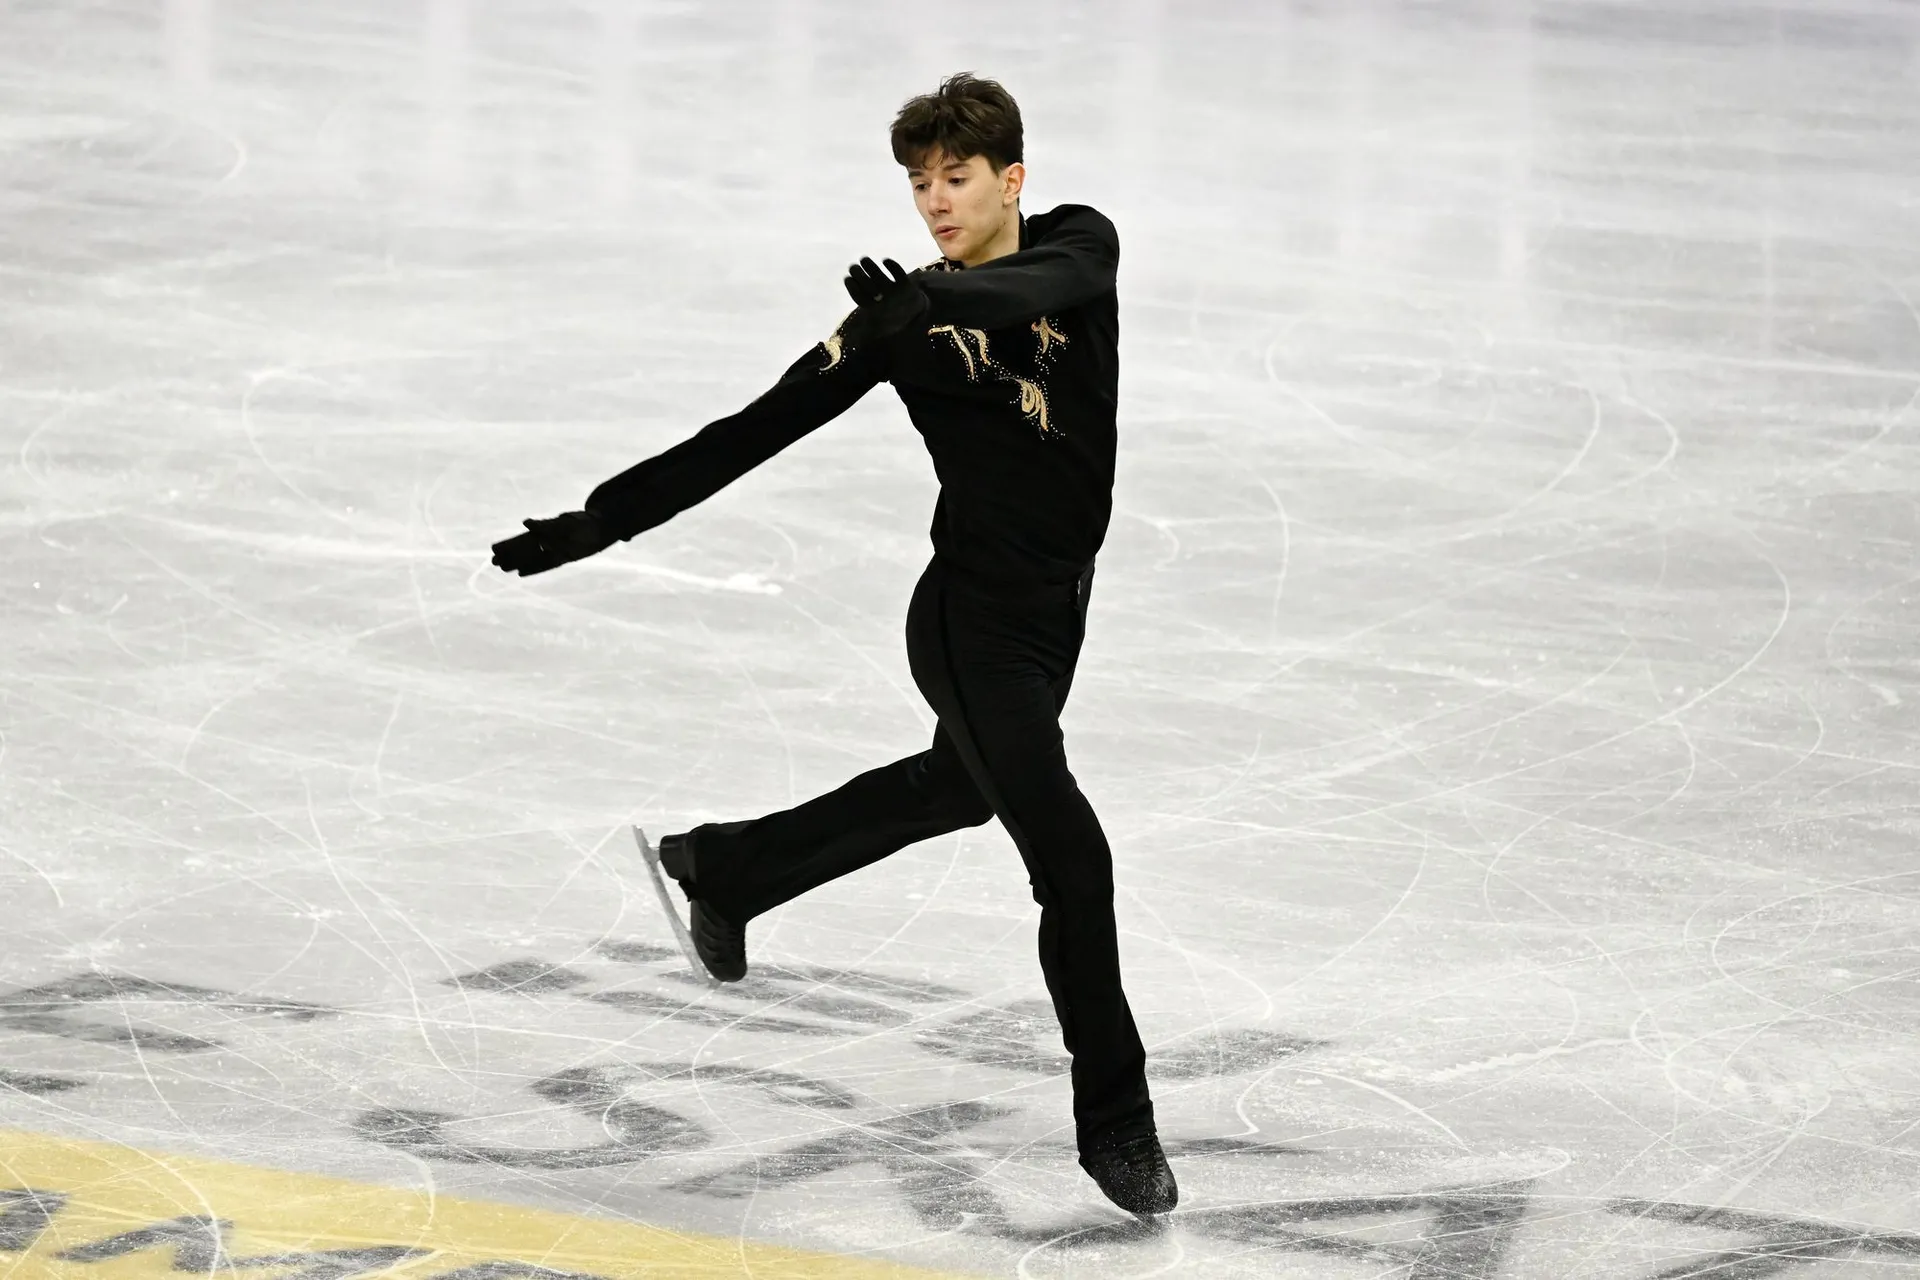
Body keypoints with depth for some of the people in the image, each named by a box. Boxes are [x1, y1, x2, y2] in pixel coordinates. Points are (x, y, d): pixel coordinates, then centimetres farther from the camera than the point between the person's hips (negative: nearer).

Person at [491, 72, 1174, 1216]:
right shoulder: (902, 317, -9)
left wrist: (938, 301, -49)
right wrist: (607, 519, -10)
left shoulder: (1079, 247, -4)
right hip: (974, 617, -5)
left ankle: (726, 869, 50)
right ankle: (1114, 1118, 4)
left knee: (960, 788, 28)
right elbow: (756, 431, -7)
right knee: (1069, 854, -10)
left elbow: (1042, 290, -30)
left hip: (1058, 606, 5)